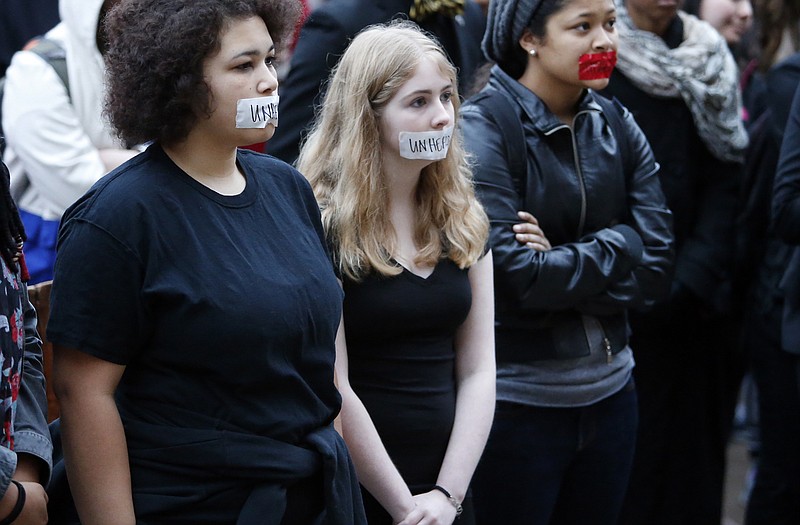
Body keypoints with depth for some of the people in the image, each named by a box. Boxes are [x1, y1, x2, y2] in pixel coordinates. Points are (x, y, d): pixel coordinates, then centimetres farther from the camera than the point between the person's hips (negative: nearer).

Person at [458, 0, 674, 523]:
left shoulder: (618, 127, 5)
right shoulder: (484, 127, -12)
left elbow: (656, 265, -3)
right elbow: (516, 277, -20)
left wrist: (564, 263, -15)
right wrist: (613, 250, -9)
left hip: (608, 390, 6)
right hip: (516, 400, -5)